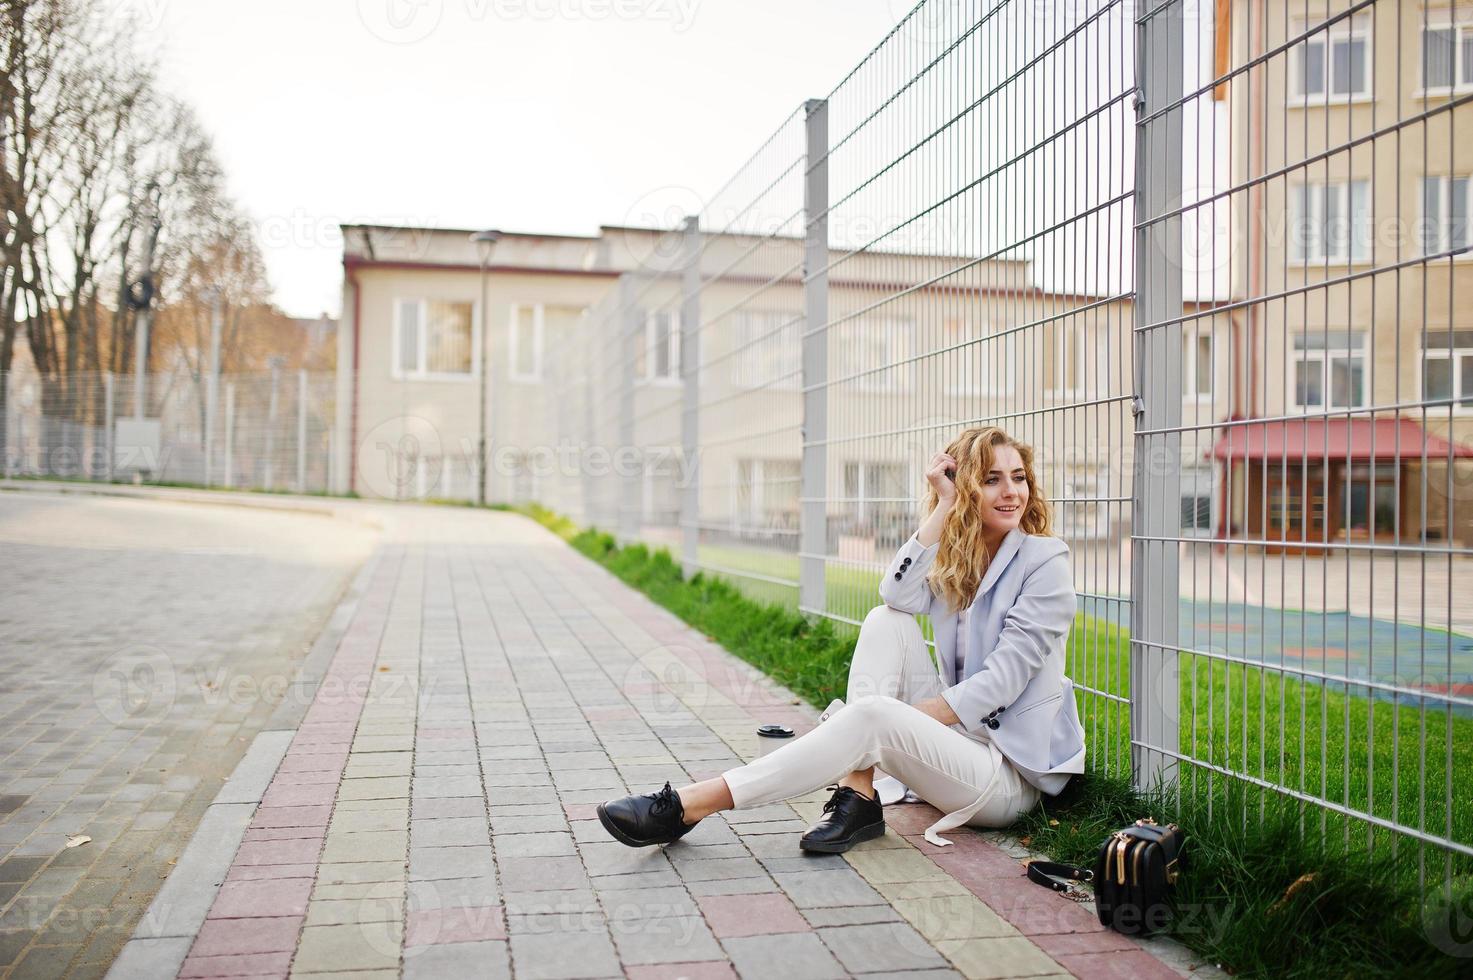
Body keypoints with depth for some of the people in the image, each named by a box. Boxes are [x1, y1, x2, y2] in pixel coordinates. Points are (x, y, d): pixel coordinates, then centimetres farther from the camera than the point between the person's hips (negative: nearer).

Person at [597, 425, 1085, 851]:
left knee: (874, 717, -32)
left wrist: (907, 717, -21)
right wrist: (944, 506, -12)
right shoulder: (956, 555, 11)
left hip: (1010, 774, -6)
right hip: (957, 735, 6)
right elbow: (898, 595, -12)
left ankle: (687, 806, -30)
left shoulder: (1045, 560, -7)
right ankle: (857, 797, -21)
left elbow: (1003, 677, -16)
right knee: (887, 620, -13)